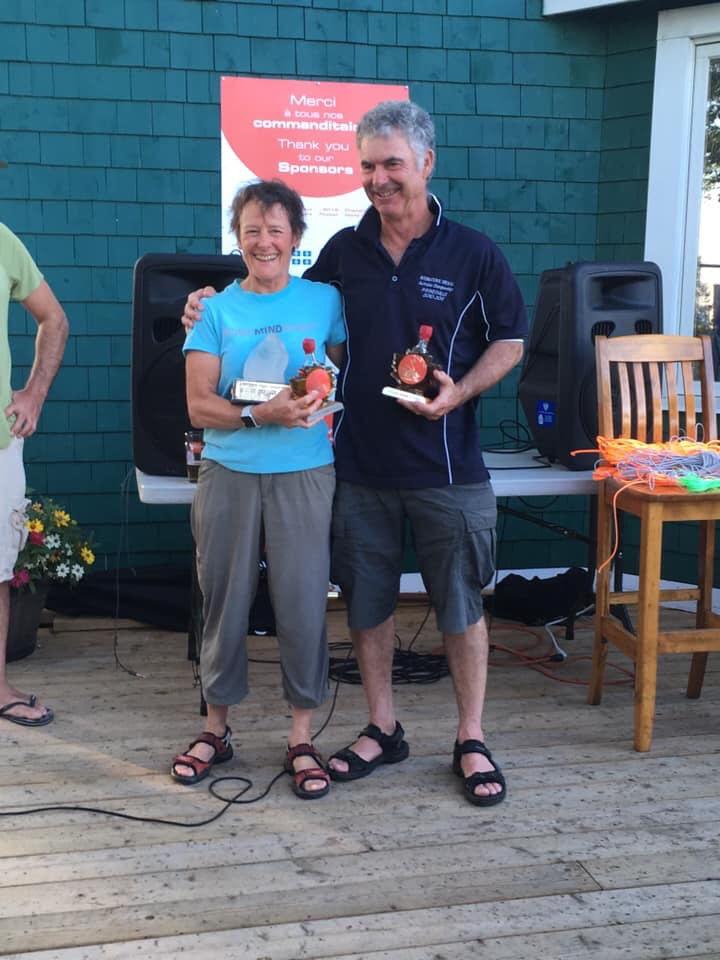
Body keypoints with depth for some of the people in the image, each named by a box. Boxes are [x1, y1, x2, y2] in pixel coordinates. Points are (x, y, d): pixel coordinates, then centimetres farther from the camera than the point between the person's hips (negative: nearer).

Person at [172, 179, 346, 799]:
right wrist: (260, 415, -18)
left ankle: (302, 738, 16)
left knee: (303, 603, 0)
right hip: (229, 475, 1)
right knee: (225, 603, 8)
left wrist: (323, 392, -9)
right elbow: (200, 405, -4)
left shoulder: (324, 300, 4)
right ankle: (216, 729, 25)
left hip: (304, 475, 0)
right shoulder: (217, 310, 3)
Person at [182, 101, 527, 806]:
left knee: (460, 607, 5)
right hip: (360, 464, 3)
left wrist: (460, 391, -15)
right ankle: (382, 730, 28)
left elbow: (510, 340, 3)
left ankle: (471, 742, 21)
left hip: (446, 467, -3)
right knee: (365, 603, 11)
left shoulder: (472, 253, -2)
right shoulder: (344, 252, 6)